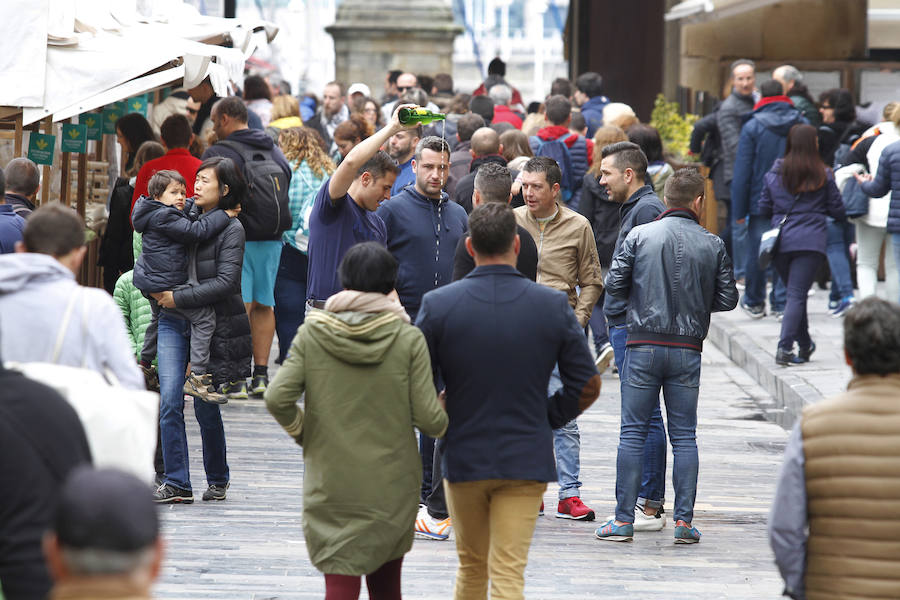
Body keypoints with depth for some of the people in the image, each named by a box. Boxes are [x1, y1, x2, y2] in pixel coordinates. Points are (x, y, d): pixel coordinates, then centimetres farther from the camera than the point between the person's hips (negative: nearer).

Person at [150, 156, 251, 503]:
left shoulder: (231, 228, -8)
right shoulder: (185, 213, 6)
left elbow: (225, 282, -16)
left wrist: (178, 298, -18)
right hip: (173, 322, 4)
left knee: (205, 407, 4)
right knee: (170, 401, -8)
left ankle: (218, 479, 24)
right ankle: (176, 484, -5)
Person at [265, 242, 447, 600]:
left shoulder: (312, 333, -4)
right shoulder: (408, 340, -7)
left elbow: (277, 399, -11)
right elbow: (429, 419, -10)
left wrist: (301, 432, 9)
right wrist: (444, 424, 13)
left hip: (328, 485, 0)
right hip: (391, 486, 0)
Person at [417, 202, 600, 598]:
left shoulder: (438, 305, -7)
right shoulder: (553, 306, -5)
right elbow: (588, 386, -1)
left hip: (463, 458, 1)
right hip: (527, 459, -1)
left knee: (471, 568, 18)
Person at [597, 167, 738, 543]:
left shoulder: (639, 236, -2)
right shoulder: (712, 245, 0)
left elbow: (614, 284, -3)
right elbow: (727, 298, 2)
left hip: (643, 345, -1)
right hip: (688, 349, 1)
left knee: (633, 432, 4)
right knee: (684, 436, 7)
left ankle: (623, 520, 3)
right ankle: (684, 520, 4)